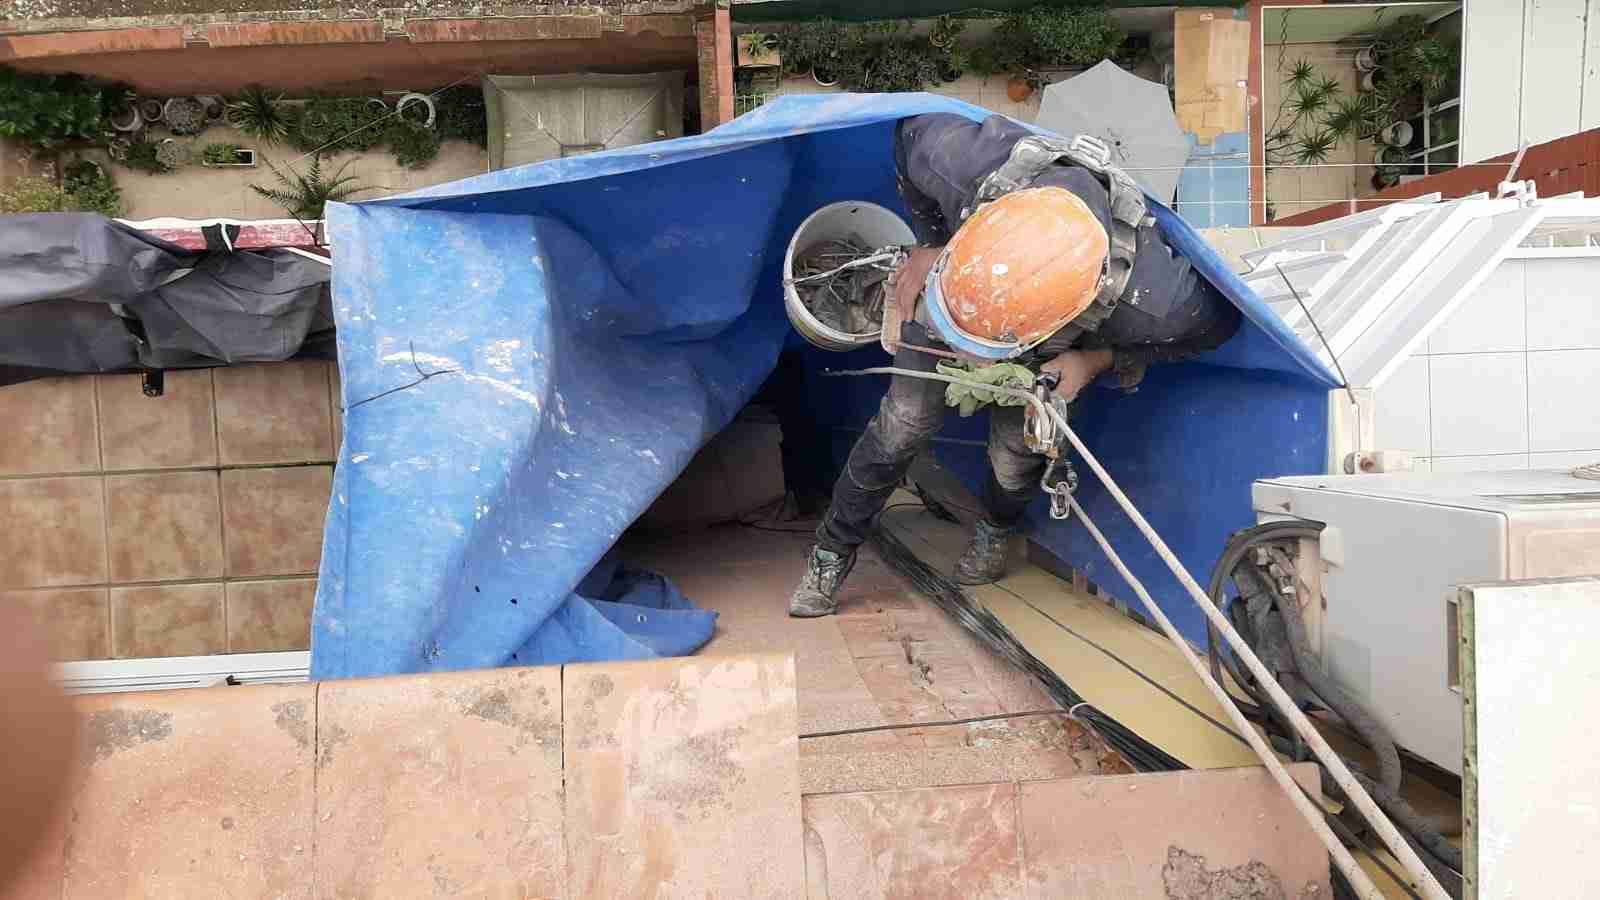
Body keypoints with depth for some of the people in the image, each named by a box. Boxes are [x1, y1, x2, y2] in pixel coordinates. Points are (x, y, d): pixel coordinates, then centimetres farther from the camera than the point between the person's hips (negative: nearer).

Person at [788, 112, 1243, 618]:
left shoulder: (1150, 302, -45)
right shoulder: (968, 165, -46)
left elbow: (1217, 320, -19)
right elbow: (913, 131, -19)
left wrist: (1098, 360, -27)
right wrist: (928, 245, -20)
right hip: (938, 274, 1)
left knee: (1015, 453, 5)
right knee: (904, 422, -4)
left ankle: (996, 532, 43)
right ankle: (833, 552, 18)